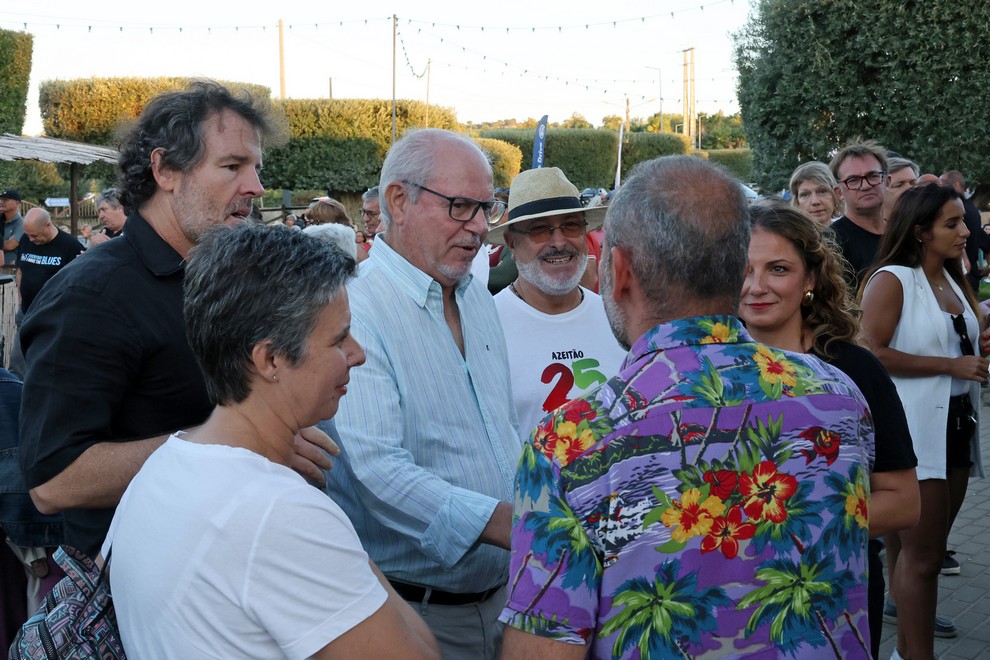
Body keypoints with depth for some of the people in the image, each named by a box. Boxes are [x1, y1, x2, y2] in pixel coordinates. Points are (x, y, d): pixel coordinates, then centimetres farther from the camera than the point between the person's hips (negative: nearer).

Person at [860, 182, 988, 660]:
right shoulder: (891, 280, -11)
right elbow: (873, 353, -21)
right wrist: (951, 365, -19)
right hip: (913, 430, -8)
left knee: (927, 549, 15)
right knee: (922, 554, -3)